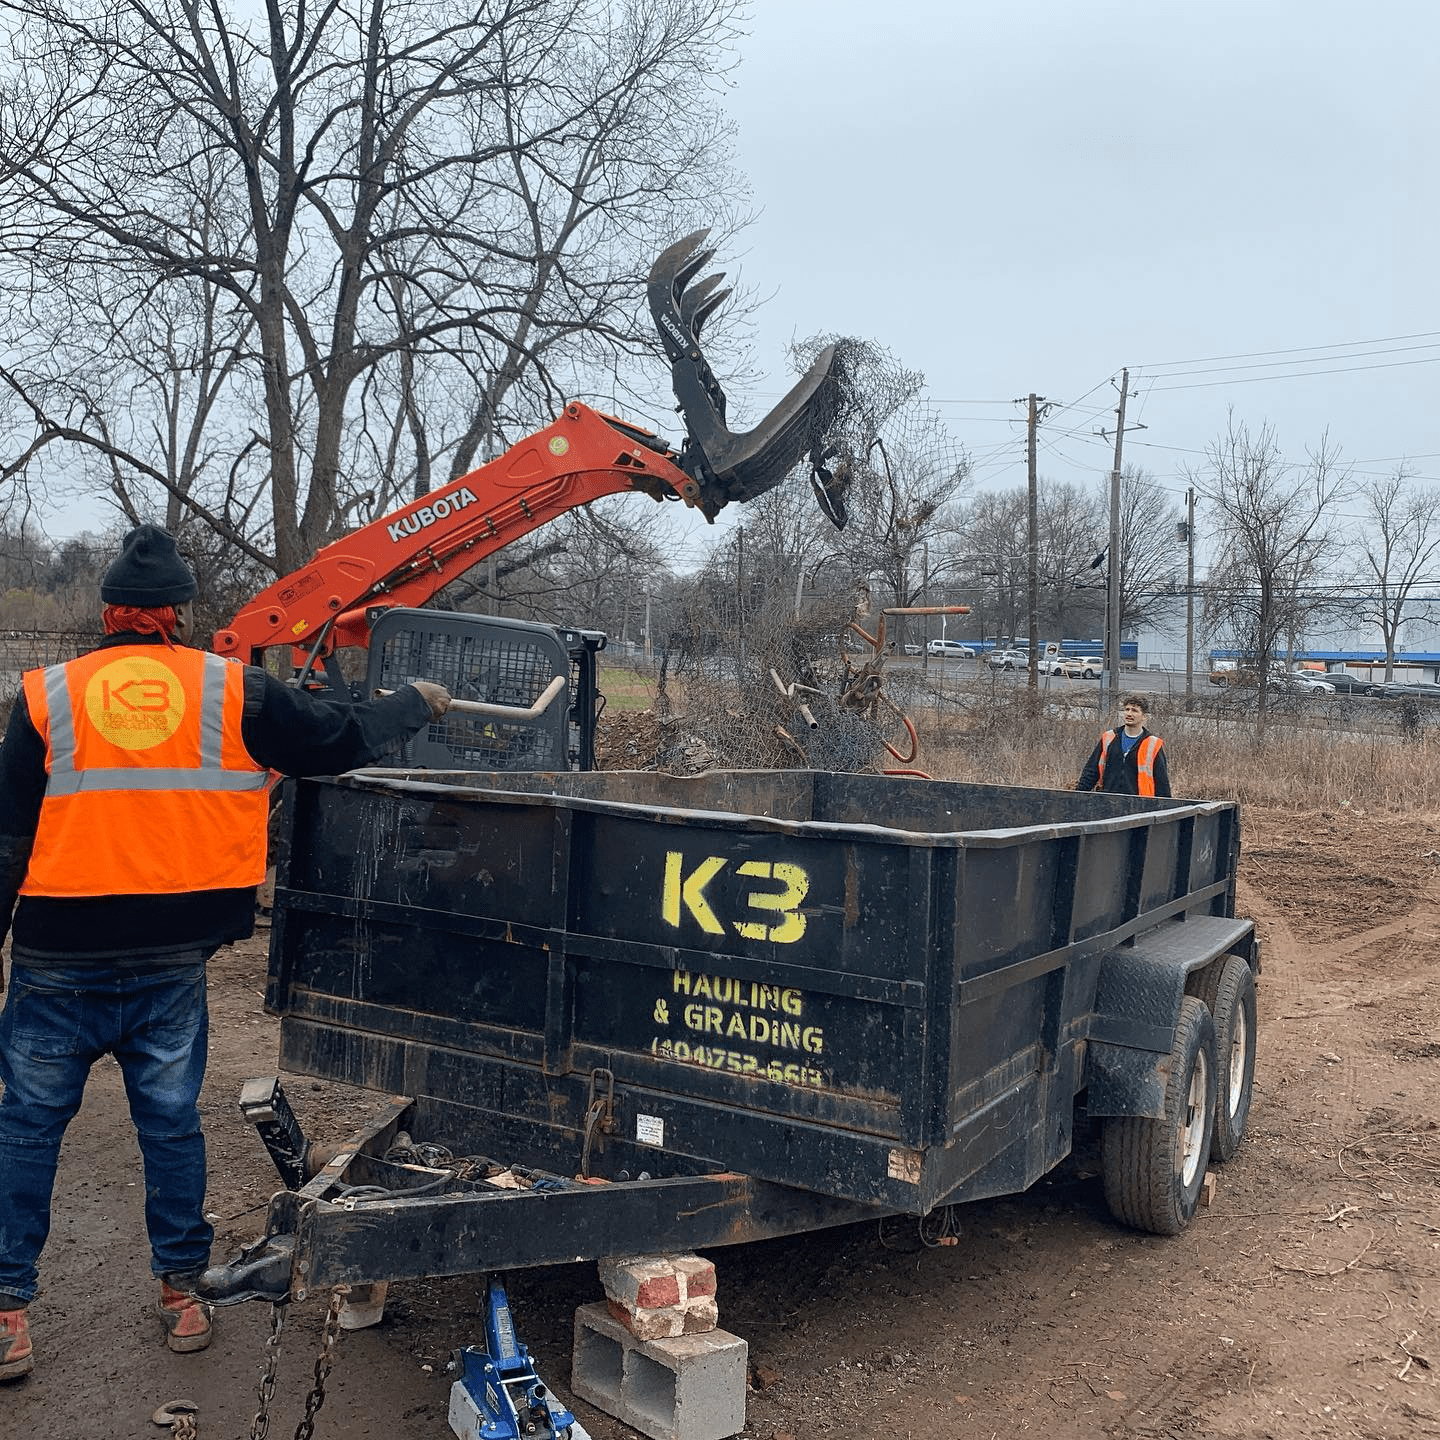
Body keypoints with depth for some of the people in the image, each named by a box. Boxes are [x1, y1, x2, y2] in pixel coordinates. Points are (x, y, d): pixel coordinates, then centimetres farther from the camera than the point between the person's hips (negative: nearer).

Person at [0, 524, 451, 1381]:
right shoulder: (233, 692, -2)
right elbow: (342, 741, 6)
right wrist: (416, 704, 23)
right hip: (172, 962, 0)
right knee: (171, 1123, 14)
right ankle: (182, 1294, 25)